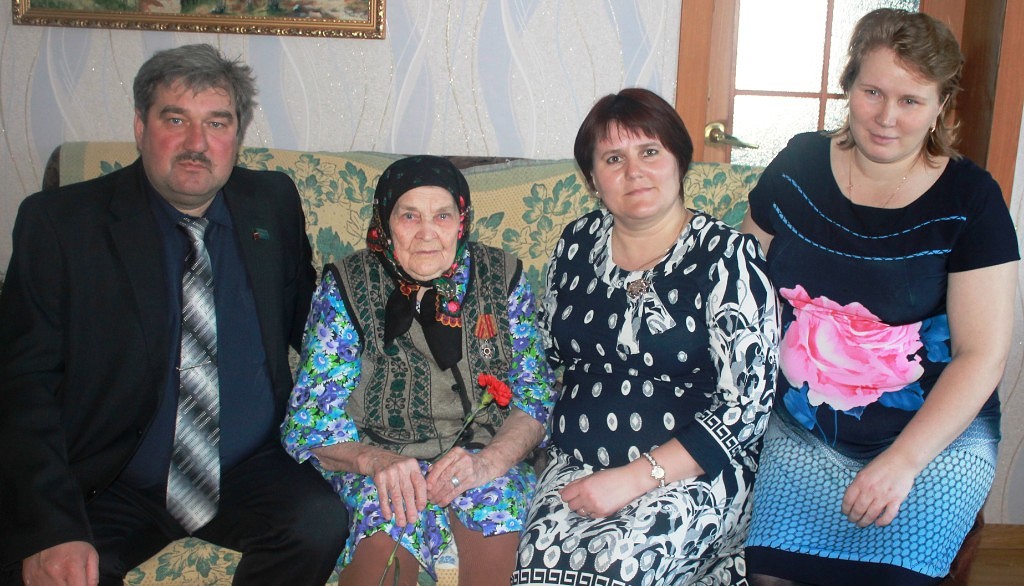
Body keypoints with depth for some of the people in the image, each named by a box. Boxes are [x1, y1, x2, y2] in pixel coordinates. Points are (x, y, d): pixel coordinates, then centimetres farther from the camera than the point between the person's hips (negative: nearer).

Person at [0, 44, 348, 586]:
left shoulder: (273, 203, 5)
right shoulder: (57, 221, -4)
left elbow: (308, 323, 16)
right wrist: (53, 528, -20)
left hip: (250, 474, 3)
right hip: (107, 486, -2)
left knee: (320, 524, -25)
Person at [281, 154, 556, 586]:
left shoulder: (501, 277, 4)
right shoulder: (345, 288, 0)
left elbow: (535, 397, 3)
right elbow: (311, 418, -2)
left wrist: (487, 462, -17)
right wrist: (375, 460, -23)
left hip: (491, 457, 2)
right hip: (378, 459, -2)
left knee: (497, 497, -31)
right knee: (386, 527, -33)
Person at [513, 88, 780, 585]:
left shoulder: (726, 256, -7)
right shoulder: (577, 244, 8)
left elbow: (745, 408, -12)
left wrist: (634, 478, -18)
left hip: (692, 473, -3)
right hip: (576, 465, 4)